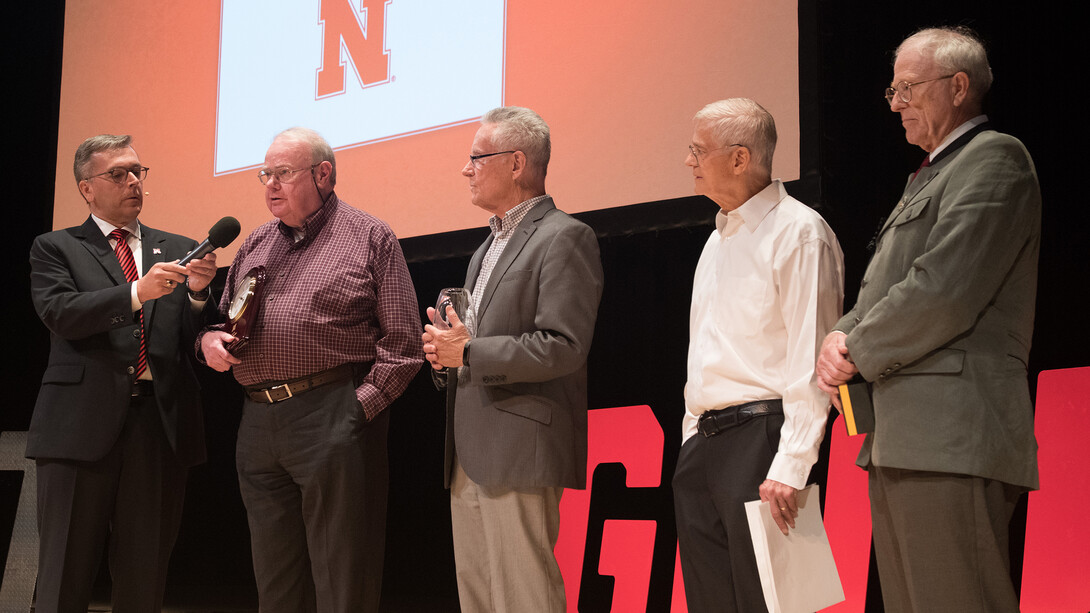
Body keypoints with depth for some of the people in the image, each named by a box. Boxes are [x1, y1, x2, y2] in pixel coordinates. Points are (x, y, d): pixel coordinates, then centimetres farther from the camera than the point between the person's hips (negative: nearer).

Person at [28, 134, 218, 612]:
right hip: (82, 424, -2)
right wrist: (137, 292, -22)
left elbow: (194, 337, 10)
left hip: (161, 424, 3)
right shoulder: (55, 248, 9)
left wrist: (198, 291, -10)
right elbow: (61, 313, -9)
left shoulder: (179, 250, 17)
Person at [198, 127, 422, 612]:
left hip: (334, 422, -6)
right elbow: (222, 321, 27)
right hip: (258, 422, 6)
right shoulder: (254, 245, 18)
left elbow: (401, 342, -4)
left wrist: (360, 405, -13)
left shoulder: (370, 238, 1)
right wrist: (210, 339, 4)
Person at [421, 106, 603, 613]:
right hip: (469, 456, 10)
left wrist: (470, 352, -16)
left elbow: (563, 348, -18)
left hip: (519, 455, -10)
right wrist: (447, 348, 6)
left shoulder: (563, 237, -9)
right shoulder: (490, 244, 22)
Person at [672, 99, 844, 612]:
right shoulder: (718, 238, 18)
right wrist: (693, 442, 18)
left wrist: (789, 468, -21)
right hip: (701, 442, 9)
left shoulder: (798, 232, -9)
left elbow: (809, 361, -16)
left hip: (760, 436, -8)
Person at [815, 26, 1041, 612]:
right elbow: (881, 292, 24)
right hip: (899, 443, 10)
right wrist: (841, 336, 2)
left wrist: (859, 354, -6)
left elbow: (945, 291, -17)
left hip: (951, 437, -10)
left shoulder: (993, 158, -5)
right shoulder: (928, 177, 25)